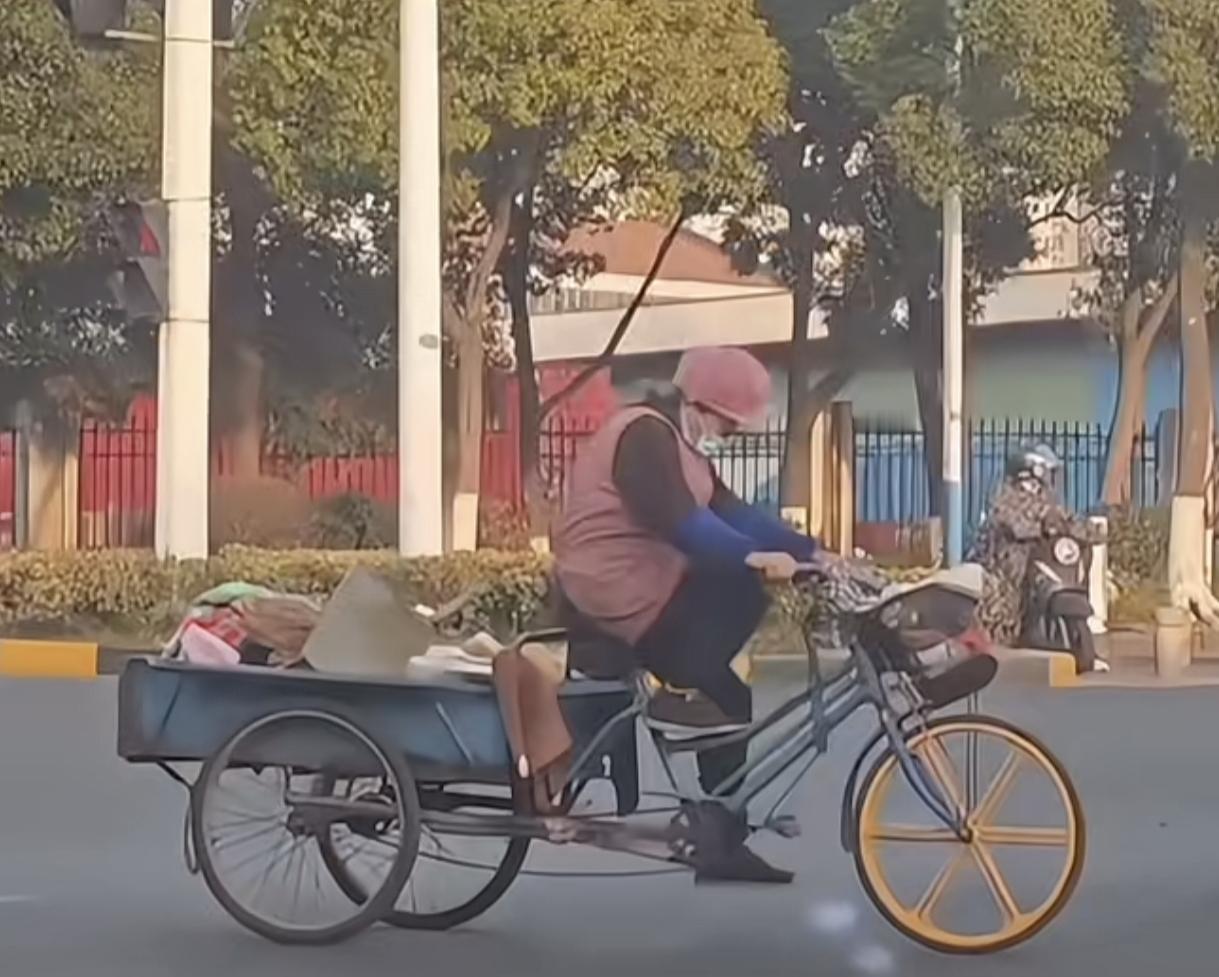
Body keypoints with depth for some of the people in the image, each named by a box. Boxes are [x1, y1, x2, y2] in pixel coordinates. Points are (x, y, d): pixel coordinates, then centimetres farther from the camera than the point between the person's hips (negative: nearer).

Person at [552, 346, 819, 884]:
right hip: (615, 595, -10)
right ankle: (679, 693, -9)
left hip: (641, 593, 10)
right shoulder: (645, 435, -16)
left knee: (725, 694, 9)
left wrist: (810, 551, 2)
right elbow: (680, 522, -29)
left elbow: (730, 512, 12)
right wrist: (752, 557, -38)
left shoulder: (679, 442, 17)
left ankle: (724, 845, 12)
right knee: (742, 589, -21)